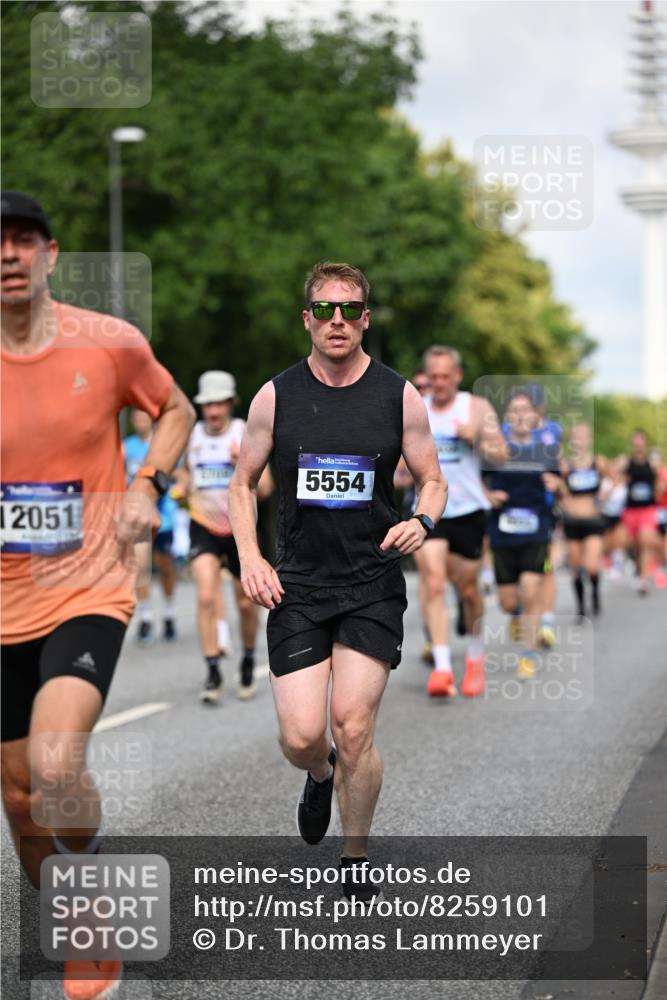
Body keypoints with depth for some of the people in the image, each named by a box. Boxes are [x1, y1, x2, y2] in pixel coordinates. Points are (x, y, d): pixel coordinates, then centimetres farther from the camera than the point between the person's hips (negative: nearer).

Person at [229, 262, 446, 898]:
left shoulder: (399, 397, 1)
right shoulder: (275, 397, 2)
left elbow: (432, 481, 9)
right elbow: (243, 483, 12)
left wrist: (421, 522, -13)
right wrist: (249, 557, -3)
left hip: (373, 587, -1)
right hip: (296, 585, 1)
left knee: (353, 729, -9)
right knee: (300, 737, -6)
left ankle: (356, 864, 12)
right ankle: (320, 775, 33)